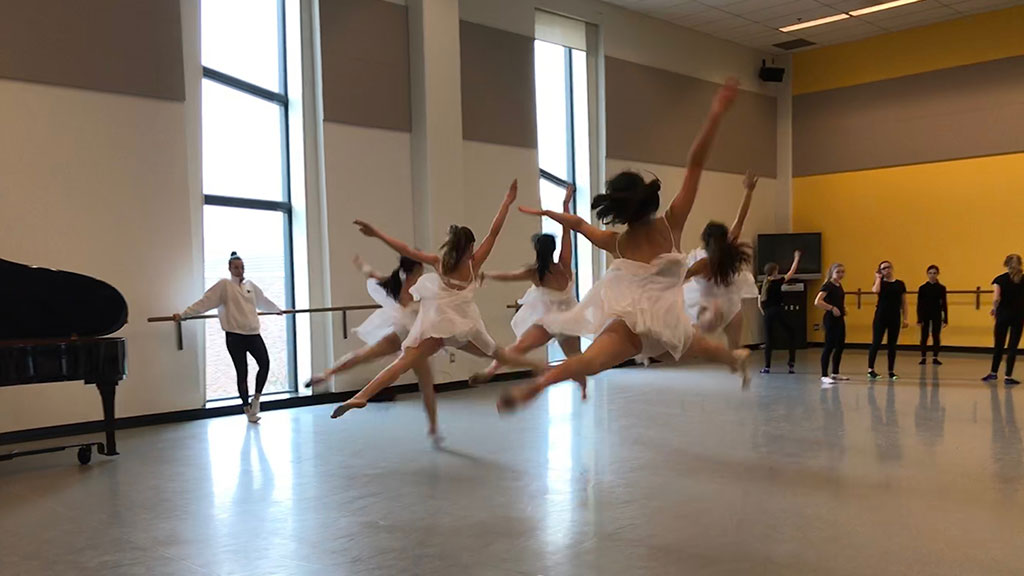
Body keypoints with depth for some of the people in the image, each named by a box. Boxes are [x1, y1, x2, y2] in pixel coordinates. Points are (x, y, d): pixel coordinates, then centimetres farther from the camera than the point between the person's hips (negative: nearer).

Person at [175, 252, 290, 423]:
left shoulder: (250, 285, 13)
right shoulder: (224, 285, -1)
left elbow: (263, 301, 30)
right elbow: (204, 302, -5)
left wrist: (279, 310, 42)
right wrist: (183, 315, -11)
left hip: (253, 333, 4)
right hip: (235, 335, -4)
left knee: (265, 363, -9)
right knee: (242, 372, 2)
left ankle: (256, 398, 12)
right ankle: (247, 409, 15)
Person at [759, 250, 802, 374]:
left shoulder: (763, 286, 8)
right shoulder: (777, 282, -5)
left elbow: (760, 304, 8)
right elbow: (791, 273, 3)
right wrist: (796, 258, 12)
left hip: (767, 315, 5)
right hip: (778, 313, -5)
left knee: (769, 340, 9)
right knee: (792, 334, 11)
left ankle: (767, 367, 5)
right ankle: (791, 362, 4)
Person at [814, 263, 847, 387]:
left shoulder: (839, 285, 13)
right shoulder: (828, 286, -14)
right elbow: (817, 302, -26)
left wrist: (843, 308, 12)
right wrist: (832, 308, -25)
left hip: (840, 319, 9)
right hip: (830, 319, -9)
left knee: (840, 346, 12)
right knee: (829, 346, -9)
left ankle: (835, 373, 24)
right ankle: (824, 375, -6)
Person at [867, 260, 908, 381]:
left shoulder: (900, 284, 8)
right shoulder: (880, 282, 2)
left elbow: (904, 302, 9)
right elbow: (875, 290, -23)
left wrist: (905, 318, 3)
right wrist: (878, 278, -8)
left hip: (895, 317, 2)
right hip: (881, 316, -2)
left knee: (892, 344, 6)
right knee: (876, 343, -3)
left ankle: (891, 371, 13)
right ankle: (870, 369, 4)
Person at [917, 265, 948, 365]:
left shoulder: (941, 288, 1)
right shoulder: (922, 288, -2)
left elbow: (944, 304, 2)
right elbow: (919, 304, -1)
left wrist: (945, 319, -1)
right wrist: (919, 319, -6)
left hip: (937, 315, 1)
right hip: (925, 315, 0)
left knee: (936, 336, 3)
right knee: (924, 337, 2)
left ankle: (935, 358, 11)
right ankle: (923, 358, 10)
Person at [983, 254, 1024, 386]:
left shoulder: (1000, 279, -5)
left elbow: (996, 298, -16)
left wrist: (994, 308, 2)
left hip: (1003, 314, 0)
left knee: (999, 345, 13)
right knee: (1012, 347, 4)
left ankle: (994, 373, 24)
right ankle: (1008, 377, 3)